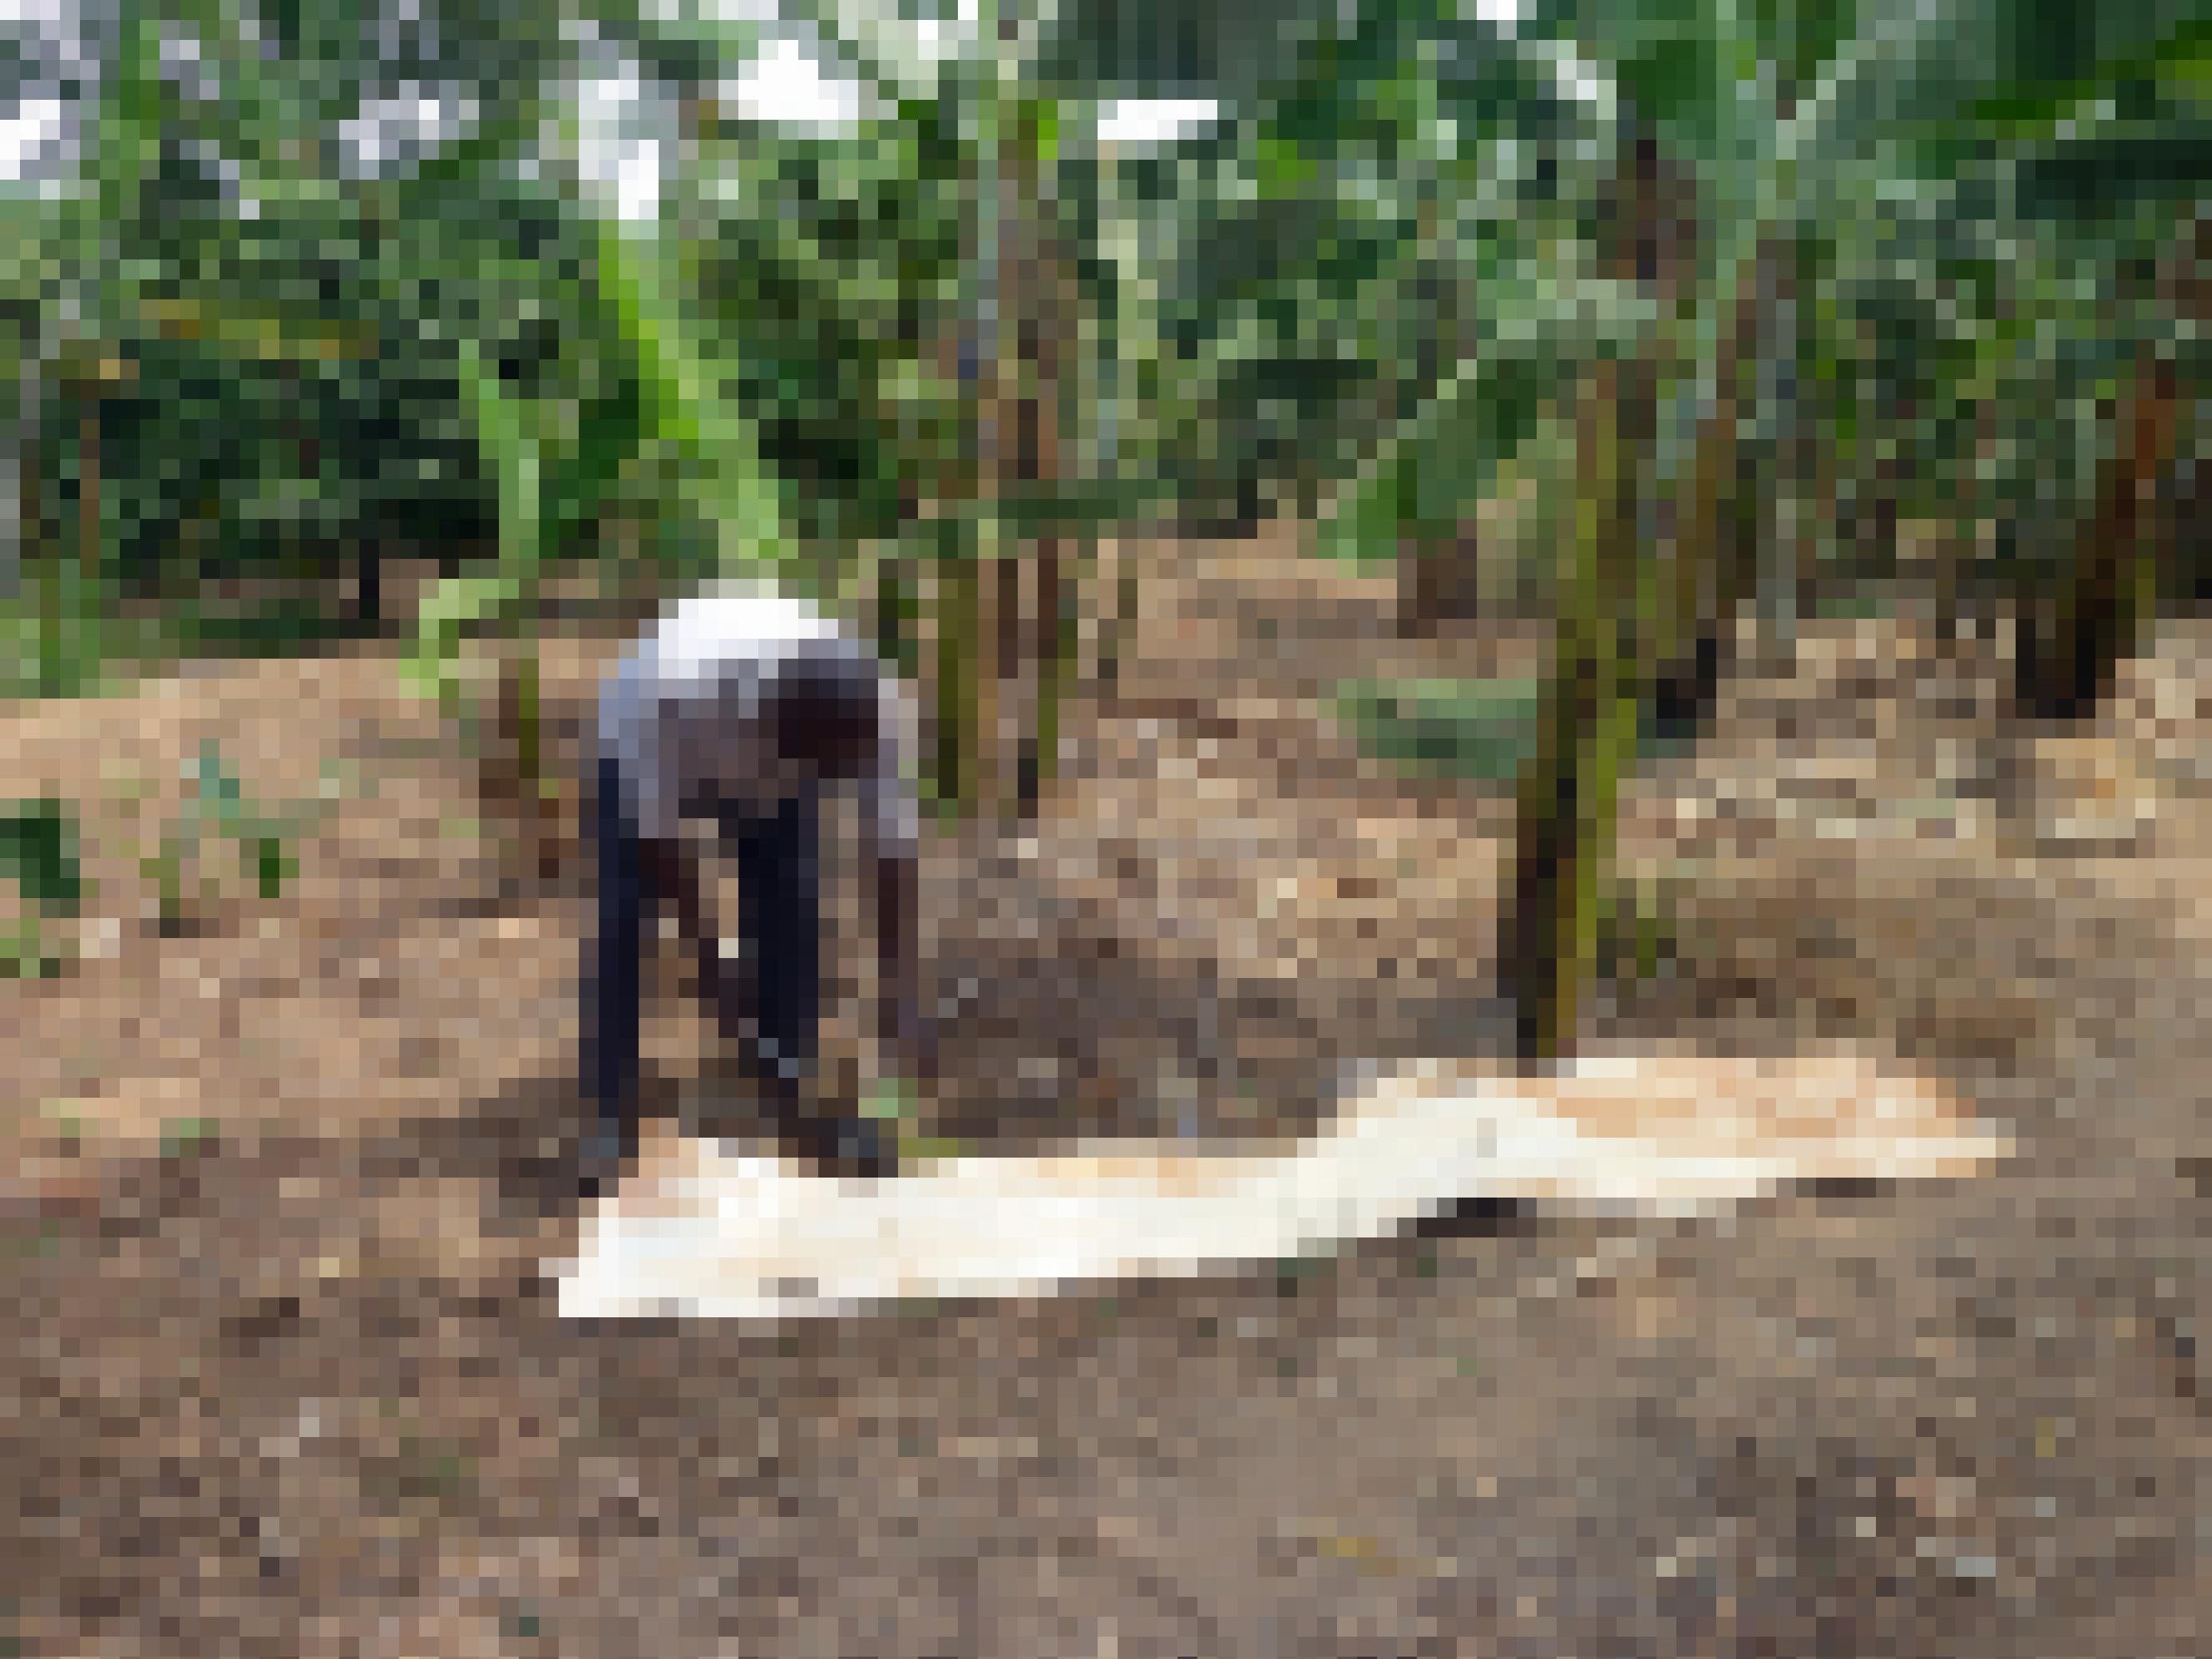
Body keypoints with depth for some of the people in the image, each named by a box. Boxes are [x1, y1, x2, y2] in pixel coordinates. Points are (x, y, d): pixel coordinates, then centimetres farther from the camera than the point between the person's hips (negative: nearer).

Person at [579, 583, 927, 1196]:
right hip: (645, 745, -2)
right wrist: (709, 962, -28)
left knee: (789, 913, -6)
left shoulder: (879, 707, -36)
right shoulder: (676, 691, -44)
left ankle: (790, 1094, 8)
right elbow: (663, 839, -32)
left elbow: (890, 856, -29)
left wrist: (897, 989, -31)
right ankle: (611, 1115, 1)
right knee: (625, 919, -9)